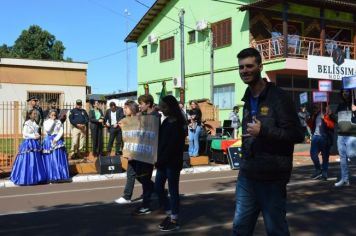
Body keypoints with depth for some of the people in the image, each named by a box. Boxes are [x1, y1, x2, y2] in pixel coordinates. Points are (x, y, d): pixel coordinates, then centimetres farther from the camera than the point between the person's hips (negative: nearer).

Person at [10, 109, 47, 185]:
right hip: (28, 143, -7)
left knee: (36, 161, 6)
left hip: (35, 143, 7)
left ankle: (35, 178, 12)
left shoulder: (35, 123, 13)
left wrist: (38, 135, -1)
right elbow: (24, 133, -11)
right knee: (28, 161, -7)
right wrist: (34, 136, -14)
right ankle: (27, 179, 0)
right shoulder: (27, 123, -7)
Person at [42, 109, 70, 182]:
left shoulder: (59, 122, 7)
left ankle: (60, 175, 5)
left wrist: (56, 139, -12)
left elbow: (61, 132, 0)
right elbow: (47, 130, -15)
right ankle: (51, 177, 2)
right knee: (50, 159, -2)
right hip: (49, 141, -1)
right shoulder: (46, 122, 3)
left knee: (59, 158, -1)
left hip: (58, 140, 1)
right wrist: (52, 121, -12)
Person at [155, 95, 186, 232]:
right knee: (158, 187, 11)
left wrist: (160, 161, -16)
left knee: (173, 190, 0)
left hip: (172, 162, -8)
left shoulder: (178, 124, -14)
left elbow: (172, 146, -18)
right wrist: (159, 160, 1)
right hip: (163, 161, 8)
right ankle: (170, 214, 25)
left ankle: (174, 220, 11)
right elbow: (160, 140, 10)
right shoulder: (166, 121, 11)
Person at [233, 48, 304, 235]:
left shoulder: (278, 97, -11)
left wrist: (263, 131, -22)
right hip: (247, 176, 7)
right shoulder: (248, 100, 13)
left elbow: (297, 135, -15)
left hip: (271, 178, -7)